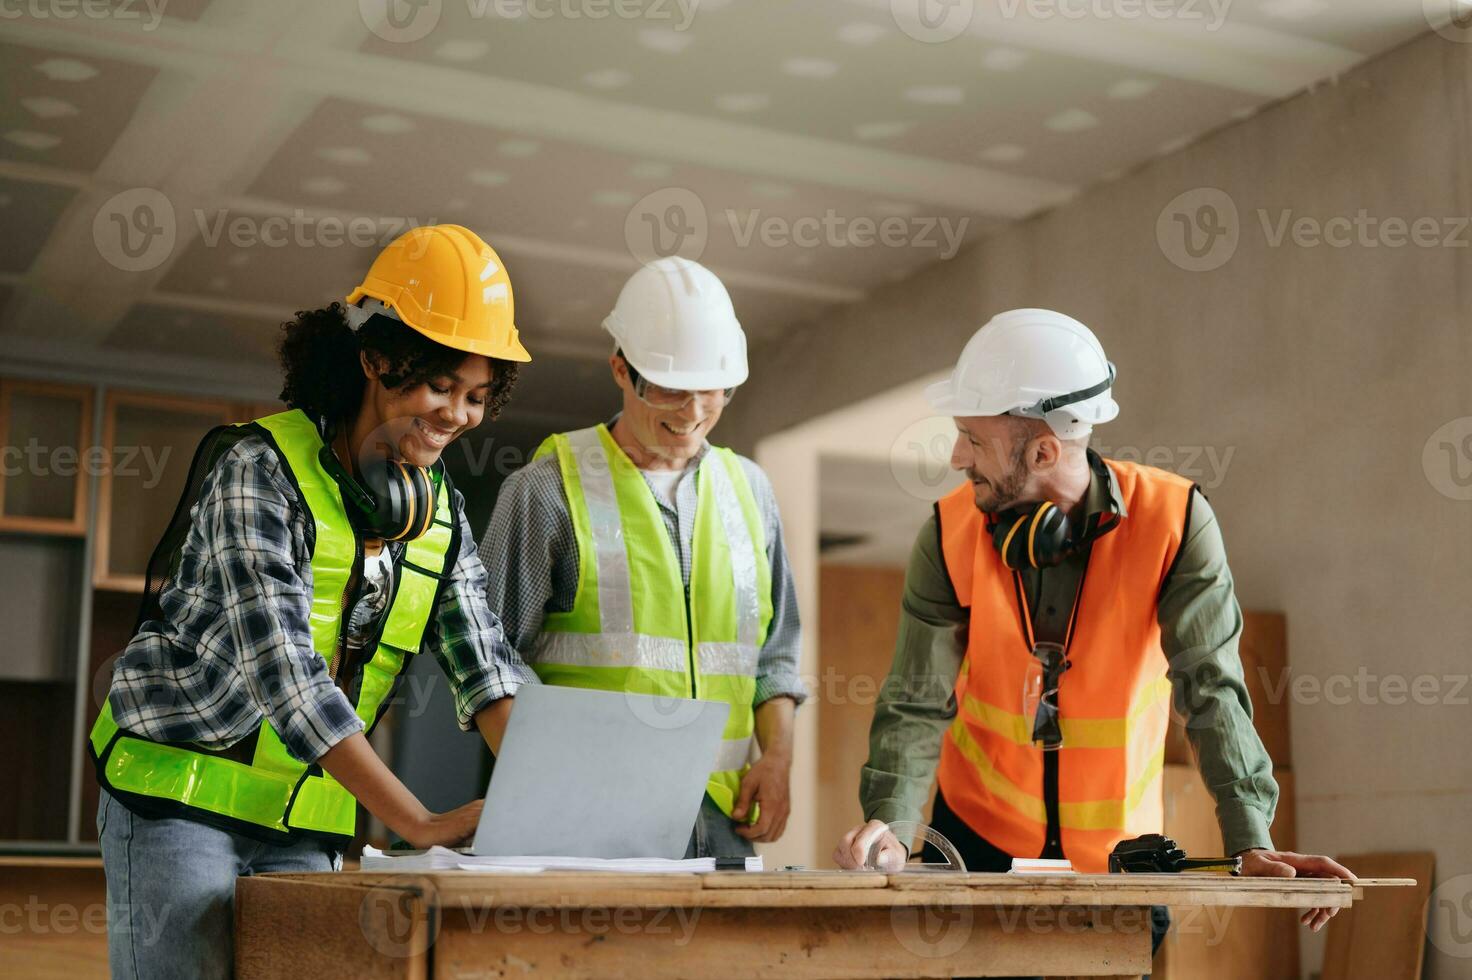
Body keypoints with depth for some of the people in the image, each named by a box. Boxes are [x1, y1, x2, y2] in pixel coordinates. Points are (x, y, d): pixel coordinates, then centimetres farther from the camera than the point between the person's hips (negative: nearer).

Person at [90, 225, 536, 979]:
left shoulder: (441, 510, 3)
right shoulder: (259, 468, -18)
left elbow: (485, 667, -4)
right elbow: (280, 664, -28)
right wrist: (418, 824, -34)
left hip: (304, 825, 6)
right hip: (178, 796, -5)